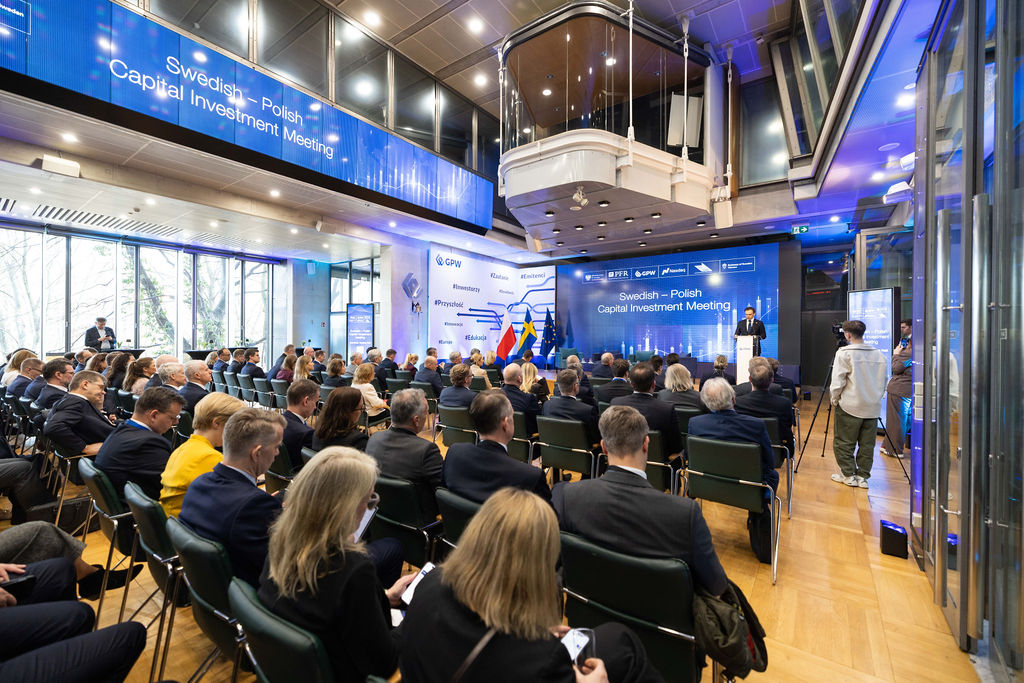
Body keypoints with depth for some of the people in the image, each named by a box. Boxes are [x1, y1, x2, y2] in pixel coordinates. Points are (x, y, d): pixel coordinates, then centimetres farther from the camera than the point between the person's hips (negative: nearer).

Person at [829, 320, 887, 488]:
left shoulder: (844, 353, -10)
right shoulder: (878, 354, 6)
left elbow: (837, 382, -12)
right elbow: (883, 382, 11)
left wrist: (834, 399, 1)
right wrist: (876, 397, 22)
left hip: (850, 407, -6)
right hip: (873, 408, 6)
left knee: (843, 442, 6)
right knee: (867, 444, 11)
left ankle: (849, 475, 12)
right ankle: (863, 476, 17)